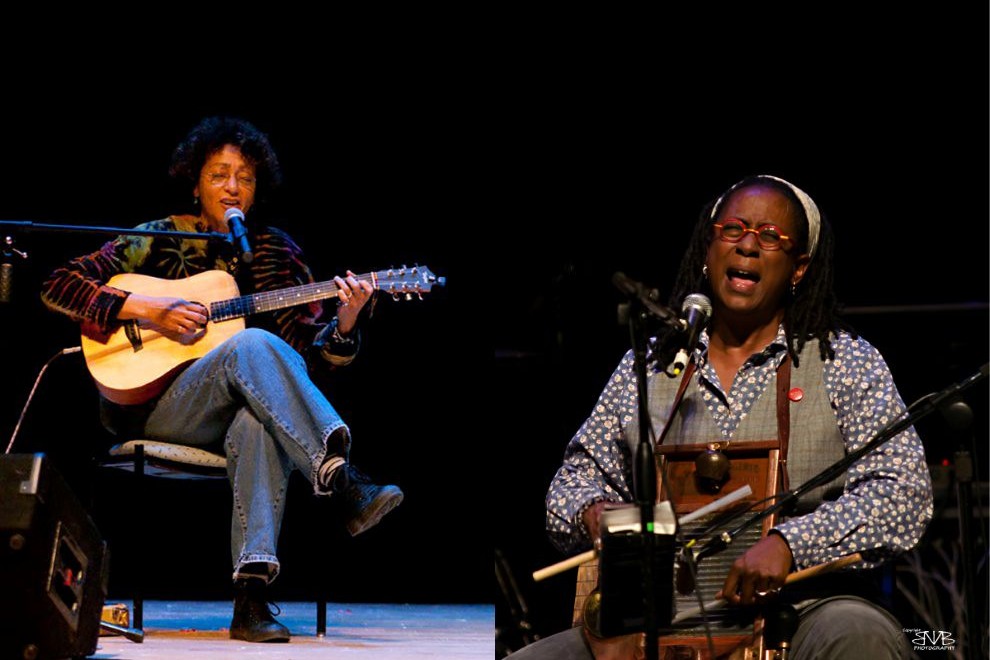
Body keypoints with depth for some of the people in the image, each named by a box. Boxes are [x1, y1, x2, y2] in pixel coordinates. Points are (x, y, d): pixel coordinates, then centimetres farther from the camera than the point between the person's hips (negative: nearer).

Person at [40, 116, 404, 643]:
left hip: (243, 413, 2)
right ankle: (343, 482, -50)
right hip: (156, 409, -2)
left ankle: (250, 595, -49)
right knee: (251, 344, -33)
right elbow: (57, 287, 2)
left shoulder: (276, 253, 14)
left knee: (258, 421, -39)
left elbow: (311, 356, 8)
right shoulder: (159, 240, 8)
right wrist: (145, 310, -10)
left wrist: (345, 323, -14)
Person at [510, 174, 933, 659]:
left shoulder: (847, 363, 4)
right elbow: (578, 476, 21)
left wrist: (788, 544, -20)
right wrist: (596, 511, -5)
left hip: (804, 605, -2)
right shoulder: (648, 365, 14)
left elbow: (903, 493, -7)